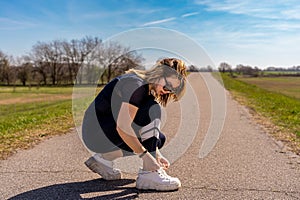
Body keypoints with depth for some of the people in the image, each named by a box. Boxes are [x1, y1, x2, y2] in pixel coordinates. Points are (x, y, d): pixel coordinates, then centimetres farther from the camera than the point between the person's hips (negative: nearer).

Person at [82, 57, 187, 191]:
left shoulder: (147, 87, 9)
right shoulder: (136, 84, -20)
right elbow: (123, 127, -29)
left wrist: (156, 154, 3)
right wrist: (145, 155, -26)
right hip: (96, 133, -10)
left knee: (159, 139, 6)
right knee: (152, 111, -21)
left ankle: (103, 158, 9)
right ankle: (148, 174, -19)